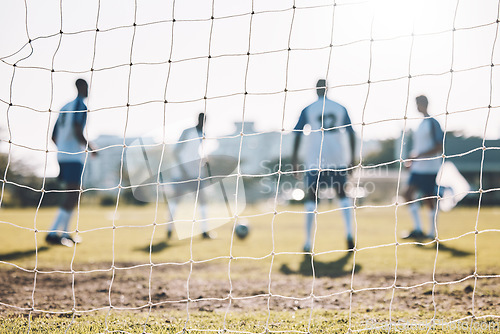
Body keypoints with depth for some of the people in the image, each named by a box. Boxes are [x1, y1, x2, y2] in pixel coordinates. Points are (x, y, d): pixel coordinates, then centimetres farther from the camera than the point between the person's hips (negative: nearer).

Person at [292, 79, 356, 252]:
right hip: (338, 159, 2)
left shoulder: (308, 110, 3)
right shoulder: (341, 108, 9)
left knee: (311, 197, 5)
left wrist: (294, 160, 5)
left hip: (315, 159, -1)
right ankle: (349, 232, -4)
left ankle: (307, 241, 0)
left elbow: (298, 135, 0)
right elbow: (351, 134, 9)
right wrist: (351, 159, 14)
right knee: (342, 194, 14)